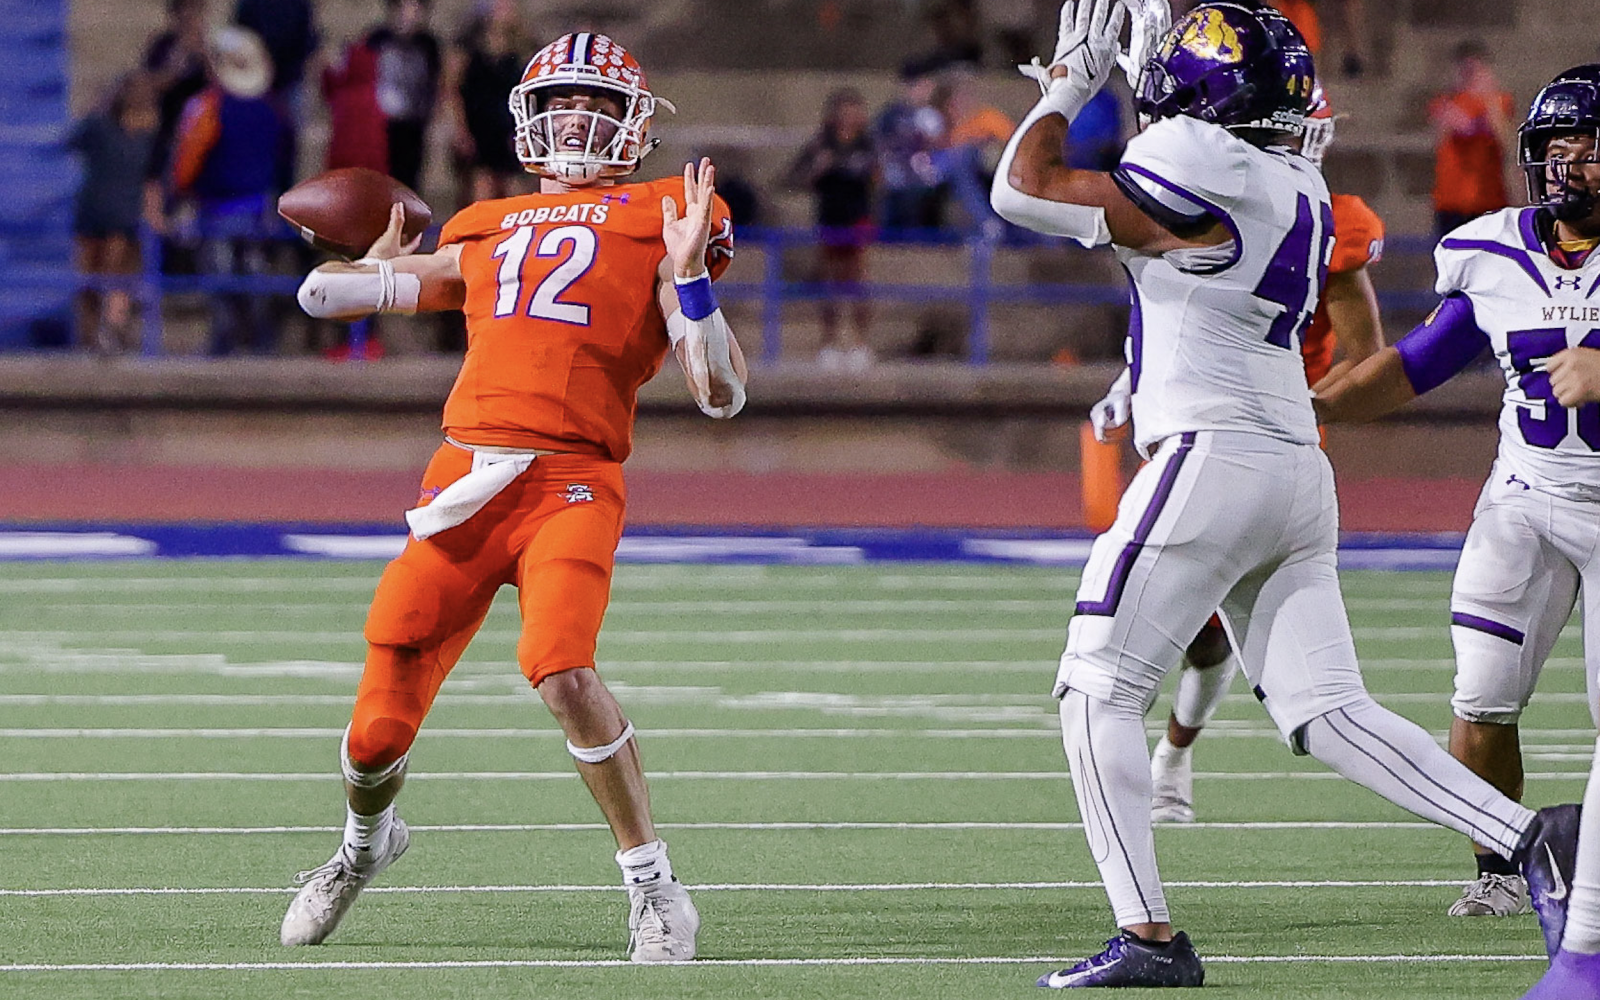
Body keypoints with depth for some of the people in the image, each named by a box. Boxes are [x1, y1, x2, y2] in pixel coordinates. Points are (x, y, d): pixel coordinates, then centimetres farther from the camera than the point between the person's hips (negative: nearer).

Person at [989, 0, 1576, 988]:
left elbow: (1026, 190, -6)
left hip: (1213, 460, -8)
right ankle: (1530, 835, -7)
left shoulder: (1201, 171, -11)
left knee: (1100, 692, 1)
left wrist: (1068, 82, 8)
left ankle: (1147, 936, -4)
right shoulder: (1298, 185, 15)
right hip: (1299, 471, 8)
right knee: (1326, 711, 6)